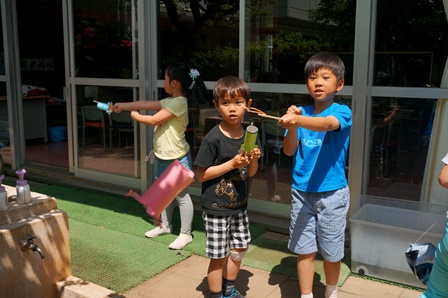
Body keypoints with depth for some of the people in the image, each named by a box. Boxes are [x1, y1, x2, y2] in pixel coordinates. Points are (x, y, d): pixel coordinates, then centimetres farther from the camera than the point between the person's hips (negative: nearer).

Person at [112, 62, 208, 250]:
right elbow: (146, 104, 14)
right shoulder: (170, 101, 8)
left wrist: (134, 115, -4)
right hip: (163, 157, 10)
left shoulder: (179, 102, -21)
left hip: (177, 159, -10)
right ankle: (165, 225, 36)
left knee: (181, 196, 1)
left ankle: (186, 234, 11)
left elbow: (153, 120, -20)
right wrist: (123, 106, 13)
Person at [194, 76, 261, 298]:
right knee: (219, 256, 5)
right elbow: (201, 175, -16)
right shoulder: (213, 138, -19)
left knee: (240, 248, 20)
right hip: (216, 208, -6)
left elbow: (250, 172, 8)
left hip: (239, 205, 6)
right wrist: (232, 164, -23)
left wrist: (254, 160, -14)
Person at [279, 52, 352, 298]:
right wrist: (293, 125, -19)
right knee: (304, 249, 9)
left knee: (331, 251, 12)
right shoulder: (302, 113, 2)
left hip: (331, 192, -2)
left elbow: (327, 124, -33)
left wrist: (298, 120, -52)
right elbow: (289, 151, -1)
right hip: (301, 191, 3)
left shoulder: (342, 112, -9)